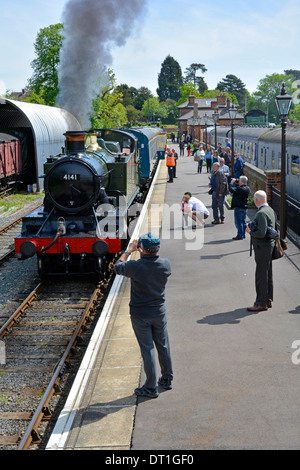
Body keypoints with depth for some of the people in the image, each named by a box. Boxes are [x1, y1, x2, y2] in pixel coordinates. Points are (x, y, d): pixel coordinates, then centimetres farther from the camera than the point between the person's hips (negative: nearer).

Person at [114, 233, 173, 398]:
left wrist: (129, 250, 9)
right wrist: (145, 253, 14)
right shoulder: (165, 264, -11)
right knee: (163, 346, 17)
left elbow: (118, 266, -2)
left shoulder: (135, 266, -22)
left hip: (140, 314, -4)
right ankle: (167, 379, 32)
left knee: (147, 349, 3)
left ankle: (151, 387, 11)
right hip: (159, 312, 4)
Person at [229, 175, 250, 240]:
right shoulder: (247, 188, 7)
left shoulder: (240, 189, -22)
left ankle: (240, 235, -2)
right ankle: (243, 234, 24)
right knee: (243, 221, 17)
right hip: (245, 207, 9)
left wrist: (232, 182, -11)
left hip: (239, 208, -9)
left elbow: (231, 189, -25)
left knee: (238, 221, -3)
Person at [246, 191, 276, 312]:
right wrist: (252, 227, 13)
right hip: (269, 245, 10)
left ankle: (261, 303, 2)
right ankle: (268, 300, 25)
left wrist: (250, 232, -11)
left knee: (261, 275, -4)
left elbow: (261, 233, -27)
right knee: (268, 274, 16)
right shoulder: (270, 210, 11)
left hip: (262, 247, -10)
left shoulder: (261, 213, -20)